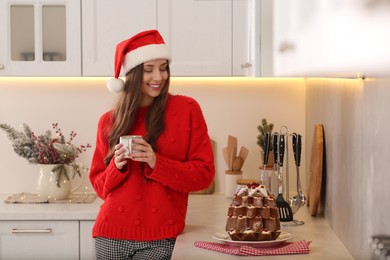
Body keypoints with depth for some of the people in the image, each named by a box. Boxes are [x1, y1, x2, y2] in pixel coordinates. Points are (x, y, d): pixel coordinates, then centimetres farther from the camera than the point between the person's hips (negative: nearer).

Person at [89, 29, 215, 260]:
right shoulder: (109, 121, 5)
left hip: (160, 237, -2)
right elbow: (100, 185, 10)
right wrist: (117, 166, -10)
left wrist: (156, 163, -17)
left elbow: (204, 174, -4)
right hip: (112, 233, 2)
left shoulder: (187, 109, -1)